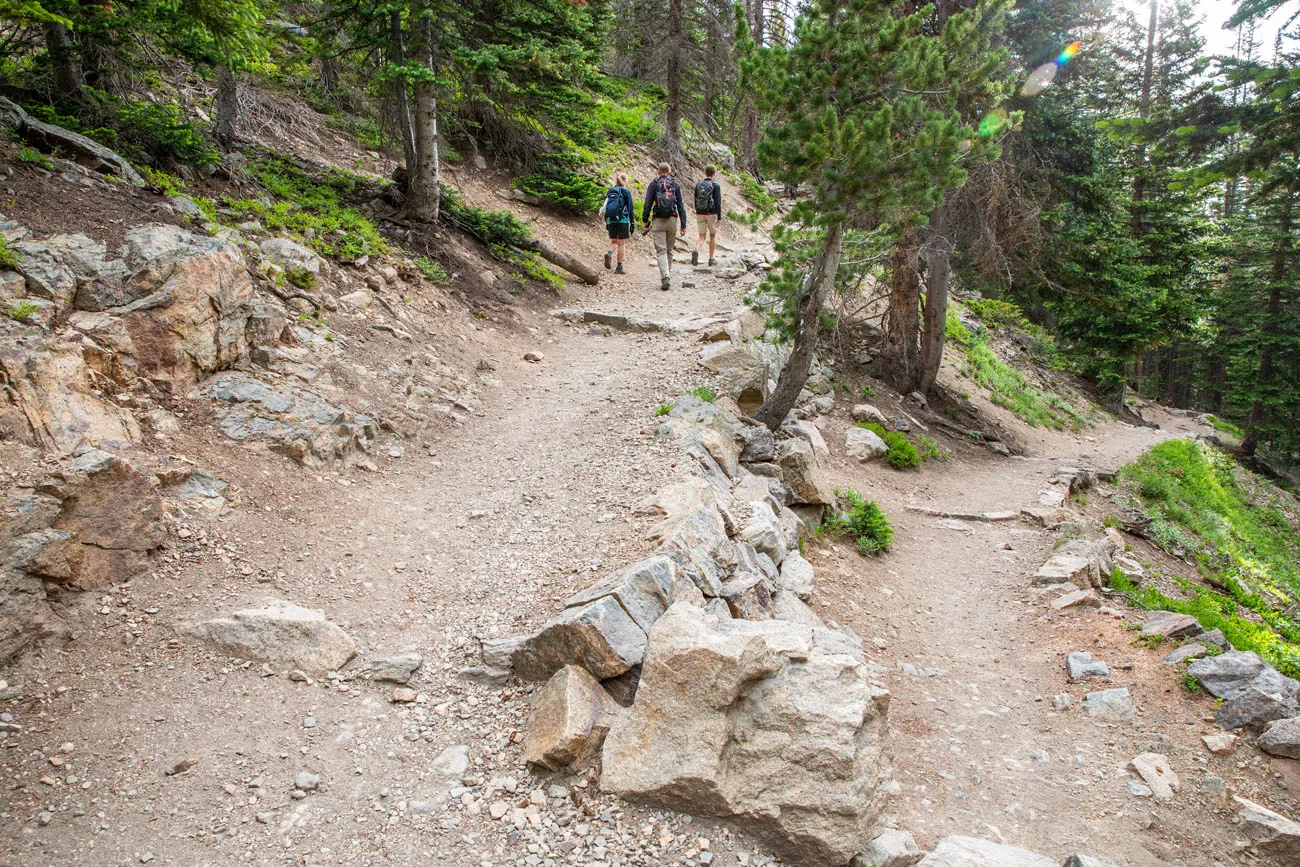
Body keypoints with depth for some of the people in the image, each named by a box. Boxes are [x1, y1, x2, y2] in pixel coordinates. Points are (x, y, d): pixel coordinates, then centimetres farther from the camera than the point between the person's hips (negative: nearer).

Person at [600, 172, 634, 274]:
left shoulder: (610, 192, 10)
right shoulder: (626, 192, -3)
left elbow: (605, 208, 12)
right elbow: (630, 208, -5)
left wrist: (606, 222, 18)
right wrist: (632, 224, -1)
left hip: (610, 220, 4)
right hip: (622, 220, -4)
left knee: (614, 242, 15)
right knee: (622, 243, 3)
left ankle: (608, 254, -17)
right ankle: (619, 267, 2)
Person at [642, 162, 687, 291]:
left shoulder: (654, 184, 2)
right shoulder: (675, 185, 8)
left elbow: (648, 204, -5)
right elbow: (681, 206, 4)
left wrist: (645, 220, 3)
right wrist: (683, 225, 5)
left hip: (659, 221, -2)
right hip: (672, 220, 2)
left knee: (661, 250, -6)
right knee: (669, 251, 13)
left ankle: (665, 277, -22)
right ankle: (668, 277, 19)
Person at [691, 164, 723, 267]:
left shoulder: (698, 185, 6)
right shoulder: (716, 185, -7)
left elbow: (696, 201, 10)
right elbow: (718, 202, -12)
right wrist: (719, 217, -9)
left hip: (700, 213, 3)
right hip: (711, 213, -3)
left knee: (702, 237, 6)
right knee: (713, 236, 13)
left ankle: (696, 251, -25)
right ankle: (711, 259, 13)